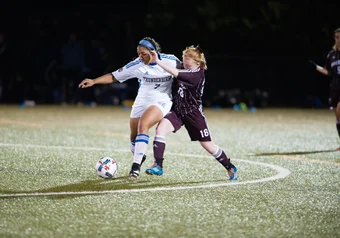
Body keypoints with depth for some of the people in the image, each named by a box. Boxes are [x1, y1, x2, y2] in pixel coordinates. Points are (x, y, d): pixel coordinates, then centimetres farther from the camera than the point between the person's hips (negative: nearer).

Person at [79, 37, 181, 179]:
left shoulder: (170, 61, -14)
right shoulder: (137, 65, -10)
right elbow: (114, 76, -8)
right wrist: (93, 81, -19)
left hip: (161, 101, -4)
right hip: (142, 101, 4)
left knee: (143, 125, -29)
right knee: (134, 136, 9)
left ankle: (136, 166, -28)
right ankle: (139, 158, 42)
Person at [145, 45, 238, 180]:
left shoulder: (197, 74, -21)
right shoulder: (186, 70, 0)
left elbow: (176, 73, -33)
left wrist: (158, 61, -37)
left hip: (193, 113, -6)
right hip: (177, 110, 6)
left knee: (208, 145, 4)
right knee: (160, 128, -21)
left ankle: (231, 169, 25)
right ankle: (158, 166, -20)